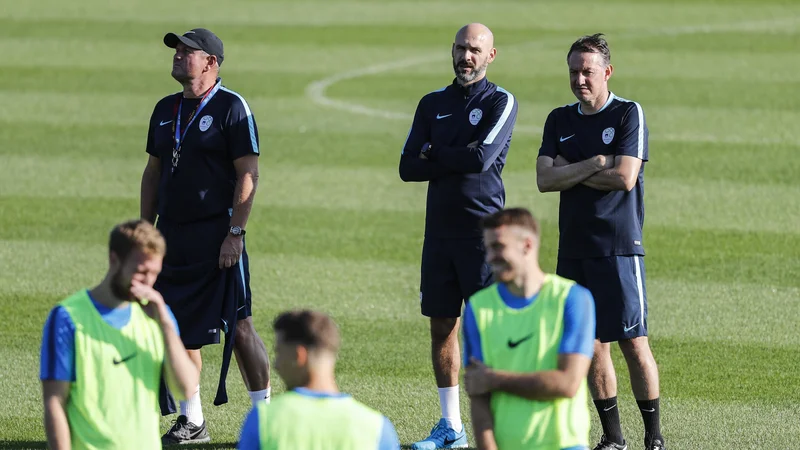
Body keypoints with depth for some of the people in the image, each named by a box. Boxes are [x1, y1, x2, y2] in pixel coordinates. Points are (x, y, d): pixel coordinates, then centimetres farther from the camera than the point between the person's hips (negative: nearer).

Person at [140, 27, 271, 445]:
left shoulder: (231, 107, -6)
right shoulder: (166, 109, 15)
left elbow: (248, 173, -10)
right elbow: (152, 173, 20)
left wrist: (235, 233, -17)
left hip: (217, 234, -7)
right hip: (172, 235, 7)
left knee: (238, 327, -8)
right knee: (178, 330, 8)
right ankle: (191, 421, 17)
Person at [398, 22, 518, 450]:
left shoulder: (500, 102, -2)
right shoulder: (433, 103, 13)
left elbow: (481, 158, -17)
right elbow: (407, 168, 5)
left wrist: (434, 153, -3)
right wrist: (456, 162, -8)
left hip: (483, 231, -5)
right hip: (440, 230, 5)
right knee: (442, 326, 7)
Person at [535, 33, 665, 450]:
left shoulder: (628, 114, -3)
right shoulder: (559, 120, 11)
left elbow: (624, 177, -14)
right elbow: (544, 179, -1)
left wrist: (569, 171, -5)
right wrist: (593, 164, -11)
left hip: (618, 247, -5)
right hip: (573, 248, 5)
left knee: (633, 344, -6)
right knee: (590, 346, 6)